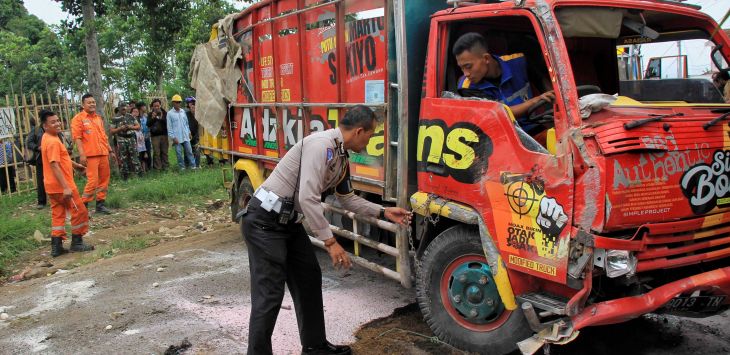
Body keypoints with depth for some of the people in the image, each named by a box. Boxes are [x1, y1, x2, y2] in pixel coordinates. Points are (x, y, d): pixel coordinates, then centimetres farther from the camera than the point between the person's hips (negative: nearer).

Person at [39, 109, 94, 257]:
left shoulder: (48, 139, 12)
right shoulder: (53, 141, -20)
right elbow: (54, 166, -27)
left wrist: (74, 164, 38)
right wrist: (66, 187, -31)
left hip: (53, 186, 9)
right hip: (62, 185, -9)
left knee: (58, 214, 11)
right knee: (79, 211, 3)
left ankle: (56, 246, 11)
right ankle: (77, 243, 11)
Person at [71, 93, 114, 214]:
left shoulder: (98, 118, 17)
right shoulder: (78, 118, -3)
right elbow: (77, 137, -10)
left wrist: (110, 150, 19)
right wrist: (82, 154, -19)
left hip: (103, 153, 7)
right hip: (91, 155, -7)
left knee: (104, 179, 9)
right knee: (93, 180, -11)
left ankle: (100, 204, 19)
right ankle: (84, 205, -1)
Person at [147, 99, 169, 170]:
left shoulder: (164, 113, 4)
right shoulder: (150, 114, 6)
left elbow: (168, 122, -3)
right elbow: (148, 124, 0)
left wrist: (162, 118, -20)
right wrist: (152, 118, -16)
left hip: (164, 134, 0)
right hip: (155, 136, 0)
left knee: (164, 152, 3)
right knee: (156, 153, -1)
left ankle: (165, 166, 10)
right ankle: (158, 168, 2)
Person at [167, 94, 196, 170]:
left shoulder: (183, 111, 9)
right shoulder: (170, 113, -3)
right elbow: (169, 127, -4)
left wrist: (189, 132, 11)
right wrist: (173, 137, -9)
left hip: (186, 136, 3)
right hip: (177, 138, -3)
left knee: (189, 151, 3)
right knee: (179, 153, 2)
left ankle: (192, 165, 7)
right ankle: (182, 166, 10)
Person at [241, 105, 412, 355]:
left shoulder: (341, 158, 9)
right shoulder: (322, 145, -22)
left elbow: (347, 198, 22)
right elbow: (308, 198, -28)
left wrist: (384, 212, 19)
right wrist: (330, 242, -23)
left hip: (289, 221, 10)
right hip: (265, 221, -10)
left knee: (309, 279, 16)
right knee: (269, 294, -8)